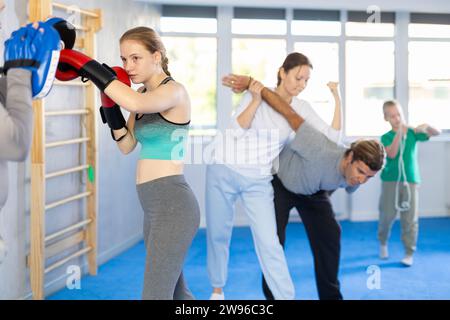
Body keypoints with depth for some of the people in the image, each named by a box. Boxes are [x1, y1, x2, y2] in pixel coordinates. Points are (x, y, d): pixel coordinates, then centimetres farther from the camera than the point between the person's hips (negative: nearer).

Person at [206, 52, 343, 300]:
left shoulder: (301, 108, 4)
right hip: (224, 170, -1)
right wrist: (256, 100, -21)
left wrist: (337, 99, -4)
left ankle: (287, 297, -3)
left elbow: (332, 137, -2)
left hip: (258, 179, 1)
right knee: (218, 234, 8)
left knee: (268, 243, -9)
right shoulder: (257, 94, -4)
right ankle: (217, 289, 28)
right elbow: (237, 130, -13)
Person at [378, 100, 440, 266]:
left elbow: (436, 133, -1)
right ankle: (383, 243, 28)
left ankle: (409, 253, 6)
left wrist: (426, 126, -22)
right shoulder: (386, 137, -1)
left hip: (410, 181, 1)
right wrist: (399, 133, -24)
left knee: (410, 219, -2)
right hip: (390, 181, -1)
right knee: (387, 216, 2)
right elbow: (392, 154, -18)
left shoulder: (412, 133, 3)